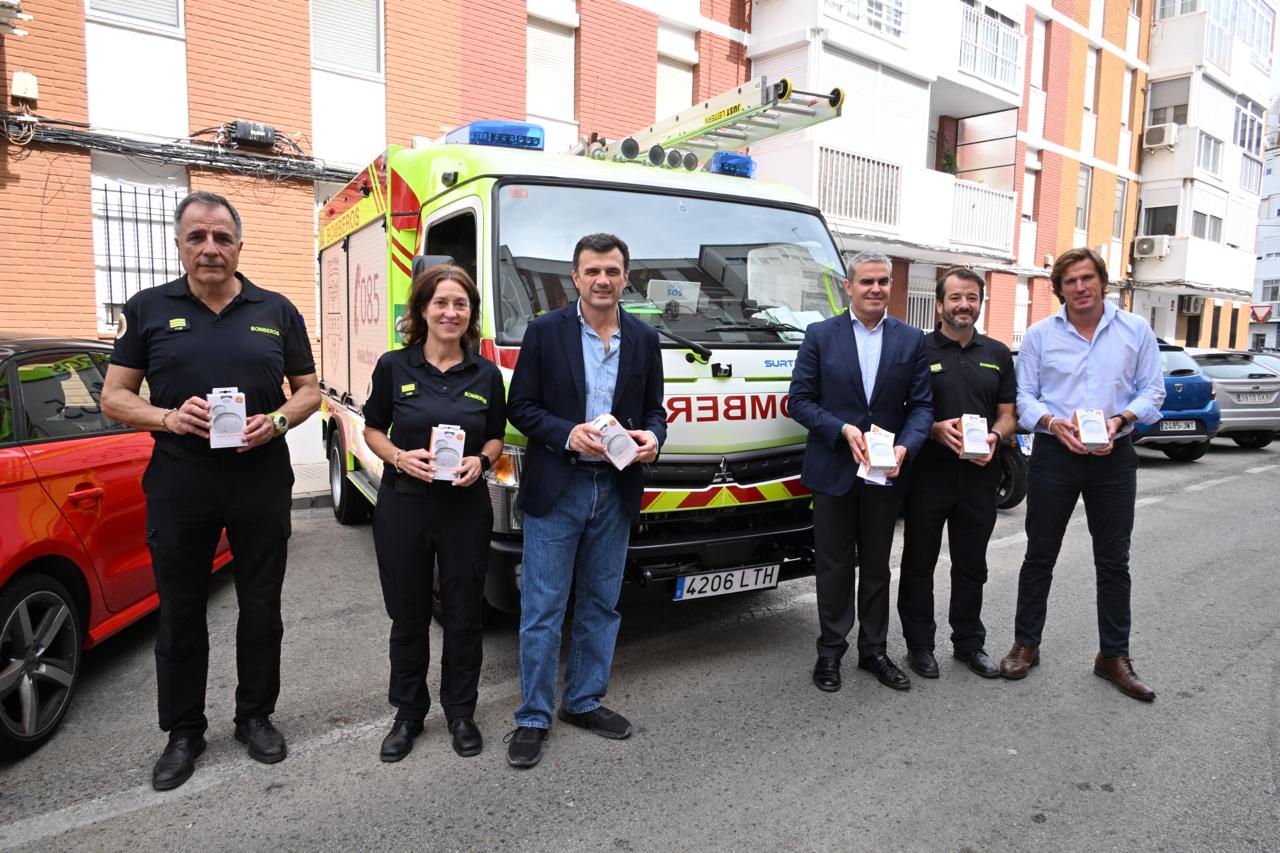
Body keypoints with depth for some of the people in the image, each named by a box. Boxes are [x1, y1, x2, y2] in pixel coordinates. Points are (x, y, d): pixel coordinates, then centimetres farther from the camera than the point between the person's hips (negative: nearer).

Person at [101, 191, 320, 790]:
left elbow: (309, 389, 9)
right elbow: (114, 397, 4)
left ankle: (255, 717, 30)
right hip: (179, 486, 0)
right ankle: (183, 731, 28)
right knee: (180, 612, 11)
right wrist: (168, 417, -15)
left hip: (262, 482, 1)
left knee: (261, 608, 11)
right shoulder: (147, 310, 4)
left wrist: (277, 421, -11)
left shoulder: (277, 311, 6)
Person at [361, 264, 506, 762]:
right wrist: (400, 457, -15)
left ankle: (460, 712, 30)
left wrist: (480, 461, -12)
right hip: (402, 506, 0)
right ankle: (408, 713, 31)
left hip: (466, 507, 1)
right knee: (408, 616, 12)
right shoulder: (394, 367, -2)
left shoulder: (486, 374, 1)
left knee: (464, 615, 10)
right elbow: (373, 430, 4)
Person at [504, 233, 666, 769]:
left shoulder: (644, 339, 7)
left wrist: (652, 435, -11)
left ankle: (584, 702, 32)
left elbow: (654, 408, 12)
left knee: (601, 605, 15)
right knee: (542, 610, 3)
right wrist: (567, 434, -19)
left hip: (616, 491, 4)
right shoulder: (546, 332, -3)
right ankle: (533, 718, 18)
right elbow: (520, 407, -4)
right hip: (555, 489, -4)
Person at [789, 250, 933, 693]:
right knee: (834, 567, 9)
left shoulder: (911, 340, 4)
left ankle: (874, 651, 29)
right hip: (832, 471, -2)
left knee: (876, 567, 15)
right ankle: (830, 651, 23)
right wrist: (843, 430, -18)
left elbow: (921, 404, 1)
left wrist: (905, 446, -17)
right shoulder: (820, 335, -2)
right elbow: (800, 400, -5)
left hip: (884, 474, 2)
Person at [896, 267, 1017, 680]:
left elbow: (1008, 414, 12)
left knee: (971, 565, 14)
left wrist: (994, 437, -9)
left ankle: (969, 643, 29)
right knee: (919, 563, 7)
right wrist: (936, 429, -20)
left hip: (979, 476, 4)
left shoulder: (998, 354, 11)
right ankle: (919, 643, 20)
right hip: (927, 473, -3)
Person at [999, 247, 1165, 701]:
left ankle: (1114, 656, 20)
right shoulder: (1039, 335, 3)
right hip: (1054, 455, -1)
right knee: (1039, 557, 6)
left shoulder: (1136, 330, 5)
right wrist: (1053, 422, -17)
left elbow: (1152, 391, 4)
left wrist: (1119, 419, -15)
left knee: (1114, 561, 8)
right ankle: (1025, 645, 19)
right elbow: (1024, 396, 1)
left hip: (1114, 458, 1)